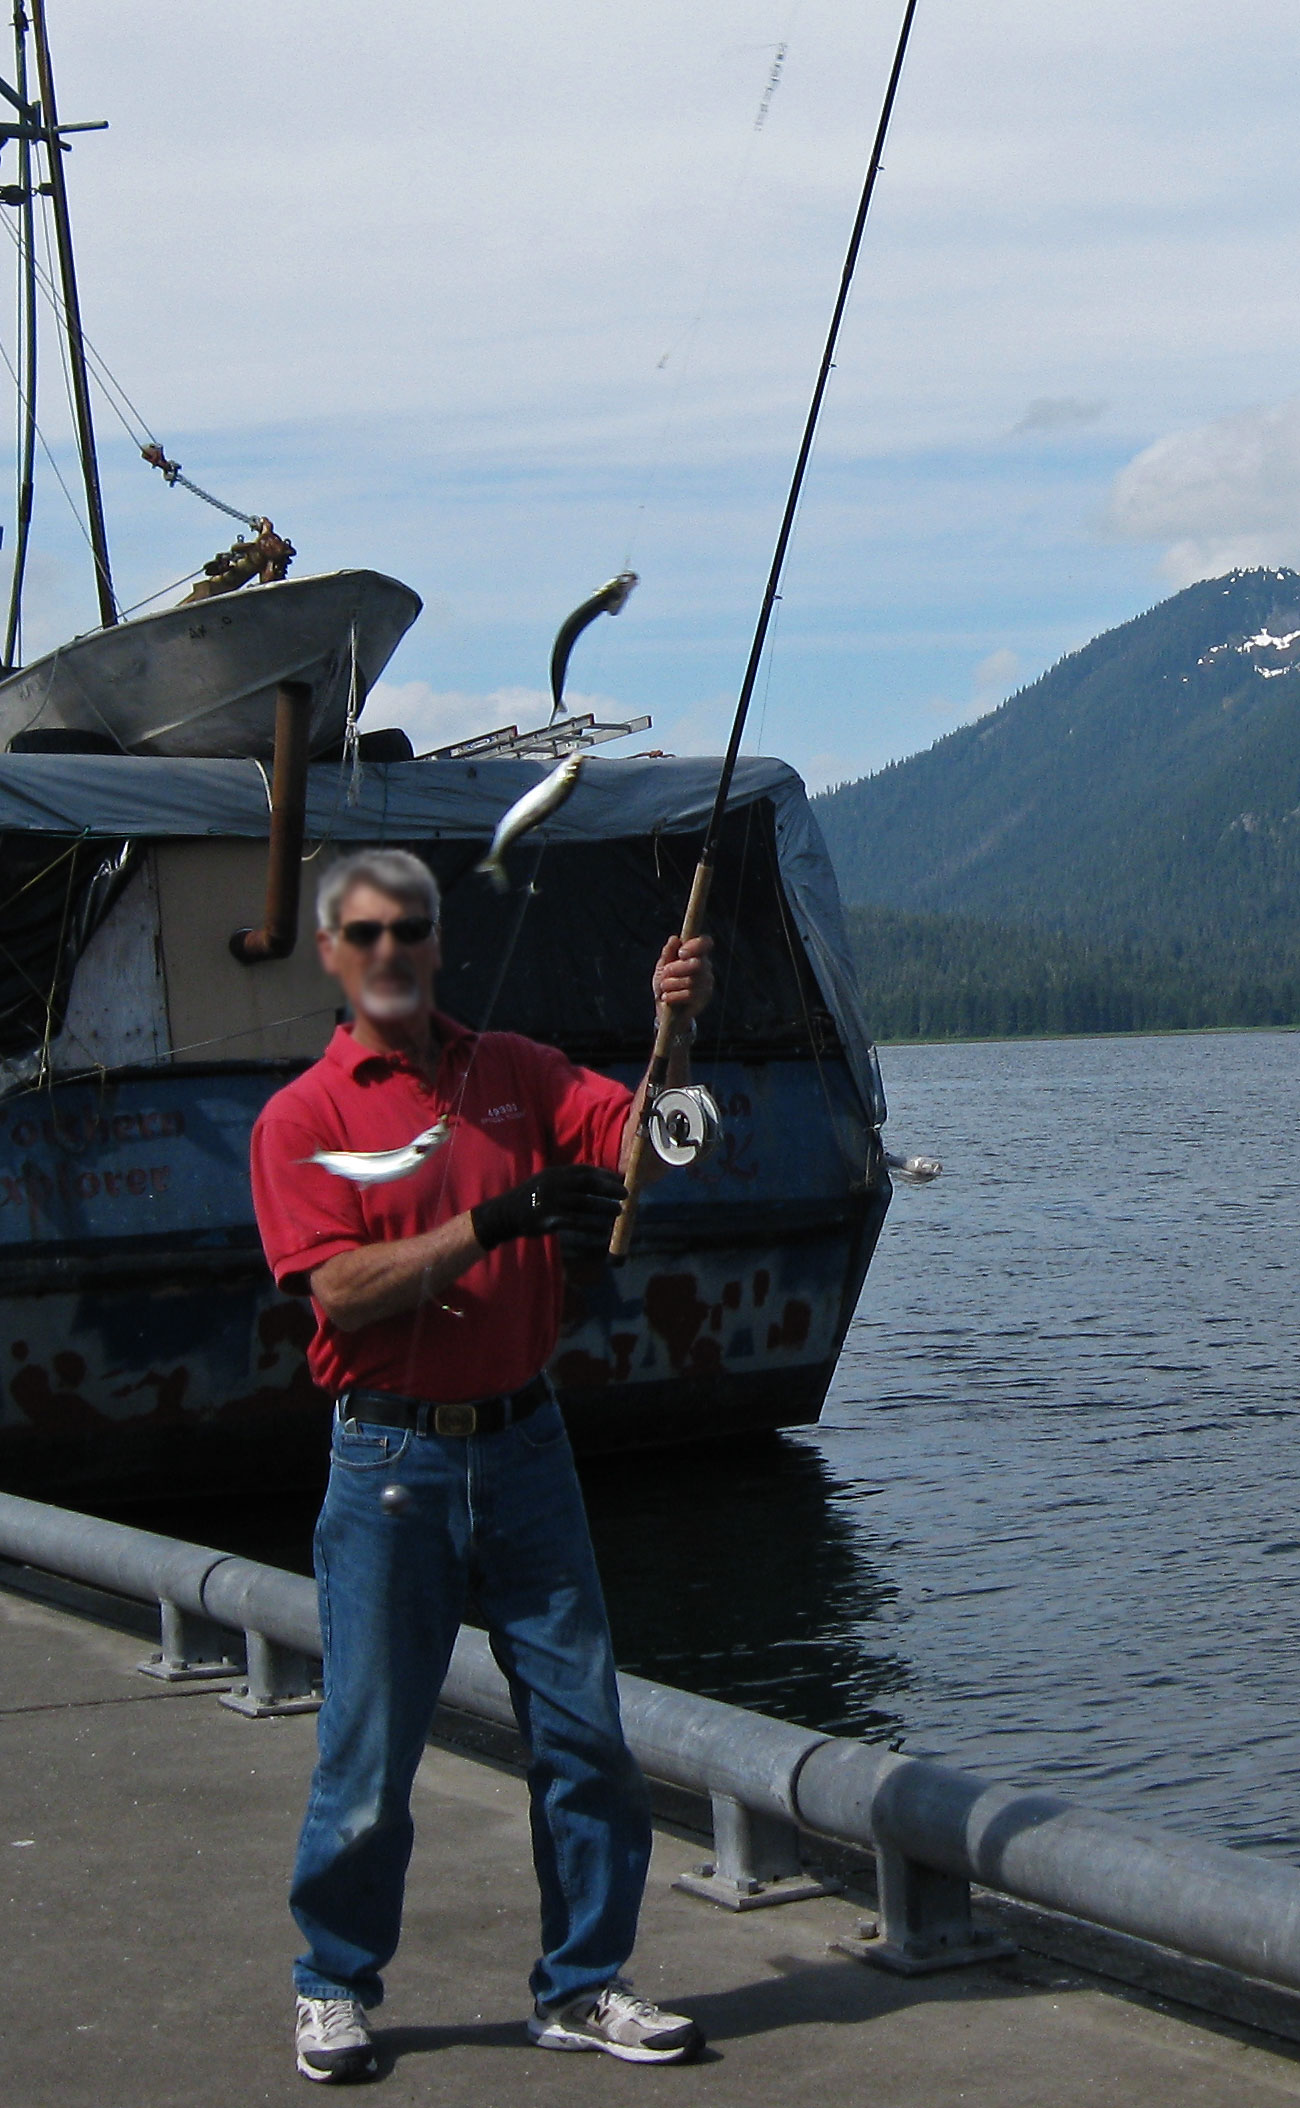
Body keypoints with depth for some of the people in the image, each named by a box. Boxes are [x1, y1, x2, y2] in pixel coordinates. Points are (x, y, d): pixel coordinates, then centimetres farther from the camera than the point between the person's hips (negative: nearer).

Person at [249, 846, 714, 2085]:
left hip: (522, 1444, 4)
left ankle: (580, 1987, 18)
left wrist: (675, 1030, -19)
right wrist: (493, 1221, -23)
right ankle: (335, 1987, 23)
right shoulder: (303, 1117, -2)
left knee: (583, 1729, 5)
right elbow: (341, 1292, -14)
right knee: (370, 1747, 4)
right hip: (391, 1459, -3)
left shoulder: (516, 1072, 10)